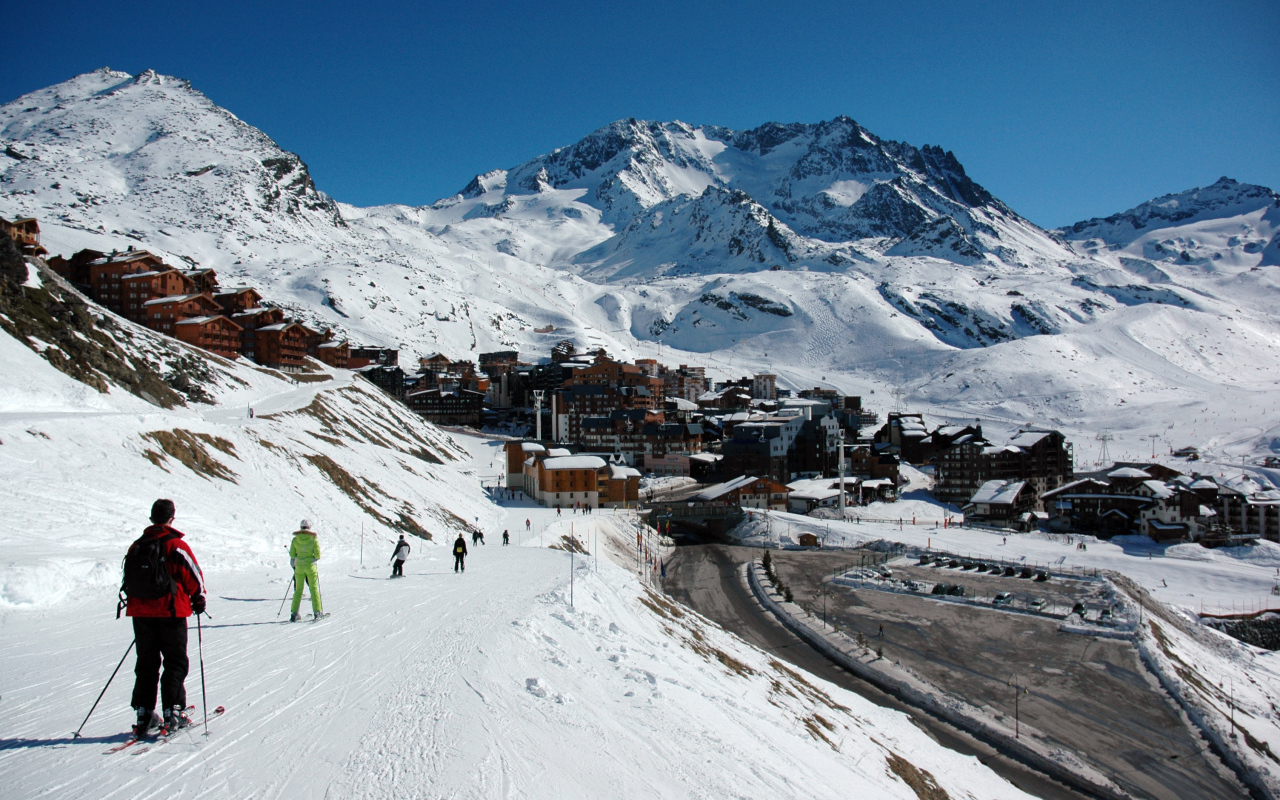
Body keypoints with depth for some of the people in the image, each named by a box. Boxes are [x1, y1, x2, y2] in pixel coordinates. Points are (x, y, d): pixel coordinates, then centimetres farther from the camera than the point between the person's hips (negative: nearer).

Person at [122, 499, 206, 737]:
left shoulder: (136, 547, 7)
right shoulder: (176, 545, -11)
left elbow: (129, 580, 15)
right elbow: (193, 576, -9)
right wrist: (198, 600, 7)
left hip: (140, 612, 5)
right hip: (171, 612, -5)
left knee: (146, 664, 13)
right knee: (176, 663, 4)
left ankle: (144, 714, 12)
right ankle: (173, 712, 0)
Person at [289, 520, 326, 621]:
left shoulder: (295, 539, -2)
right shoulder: (314, 539, -8)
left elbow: (292, 554, 2)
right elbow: (317, 555, -8)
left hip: (299, 566, 2)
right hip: (311, 565, -2)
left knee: (298, 589, 11)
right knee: (314, 588, 5)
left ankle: (294, 613, 8)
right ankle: (317, 612, 3)